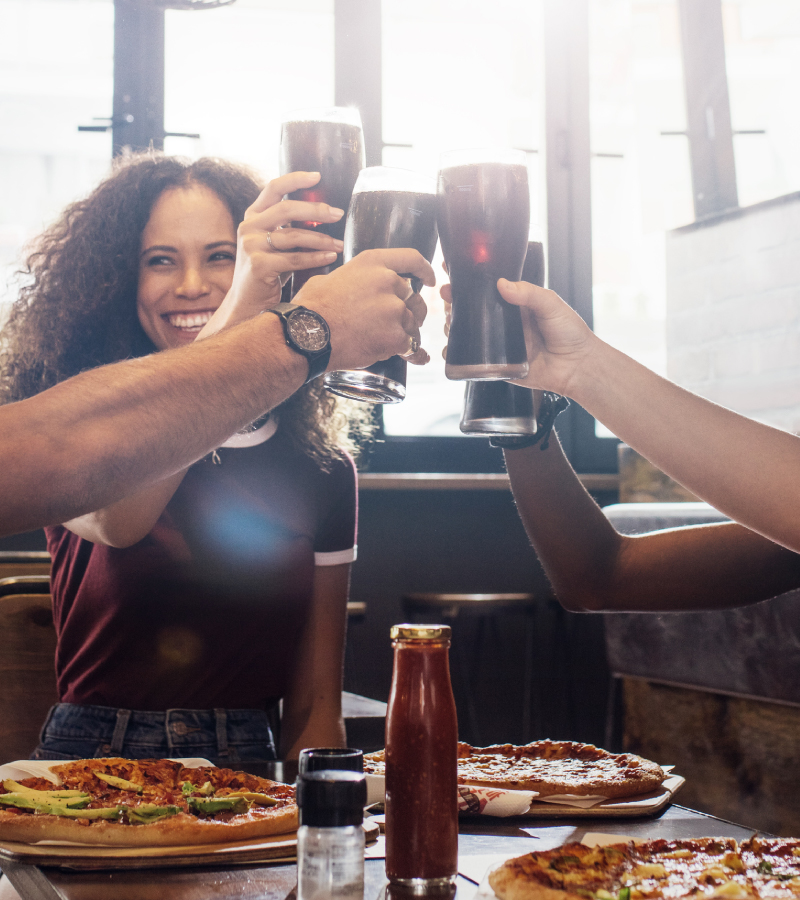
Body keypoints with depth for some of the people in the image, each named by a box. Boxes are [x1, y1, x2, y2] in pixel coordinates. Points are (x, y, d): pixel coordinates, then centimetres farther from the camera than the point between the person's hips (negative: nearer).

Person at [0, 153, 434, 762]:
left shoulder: (321, 471, 7)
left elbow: (315, 708, 8)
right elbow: (110, 517, -27)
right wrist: (235, 322, -37)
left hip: (246, 770, 2)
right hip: (92, 760, -2)